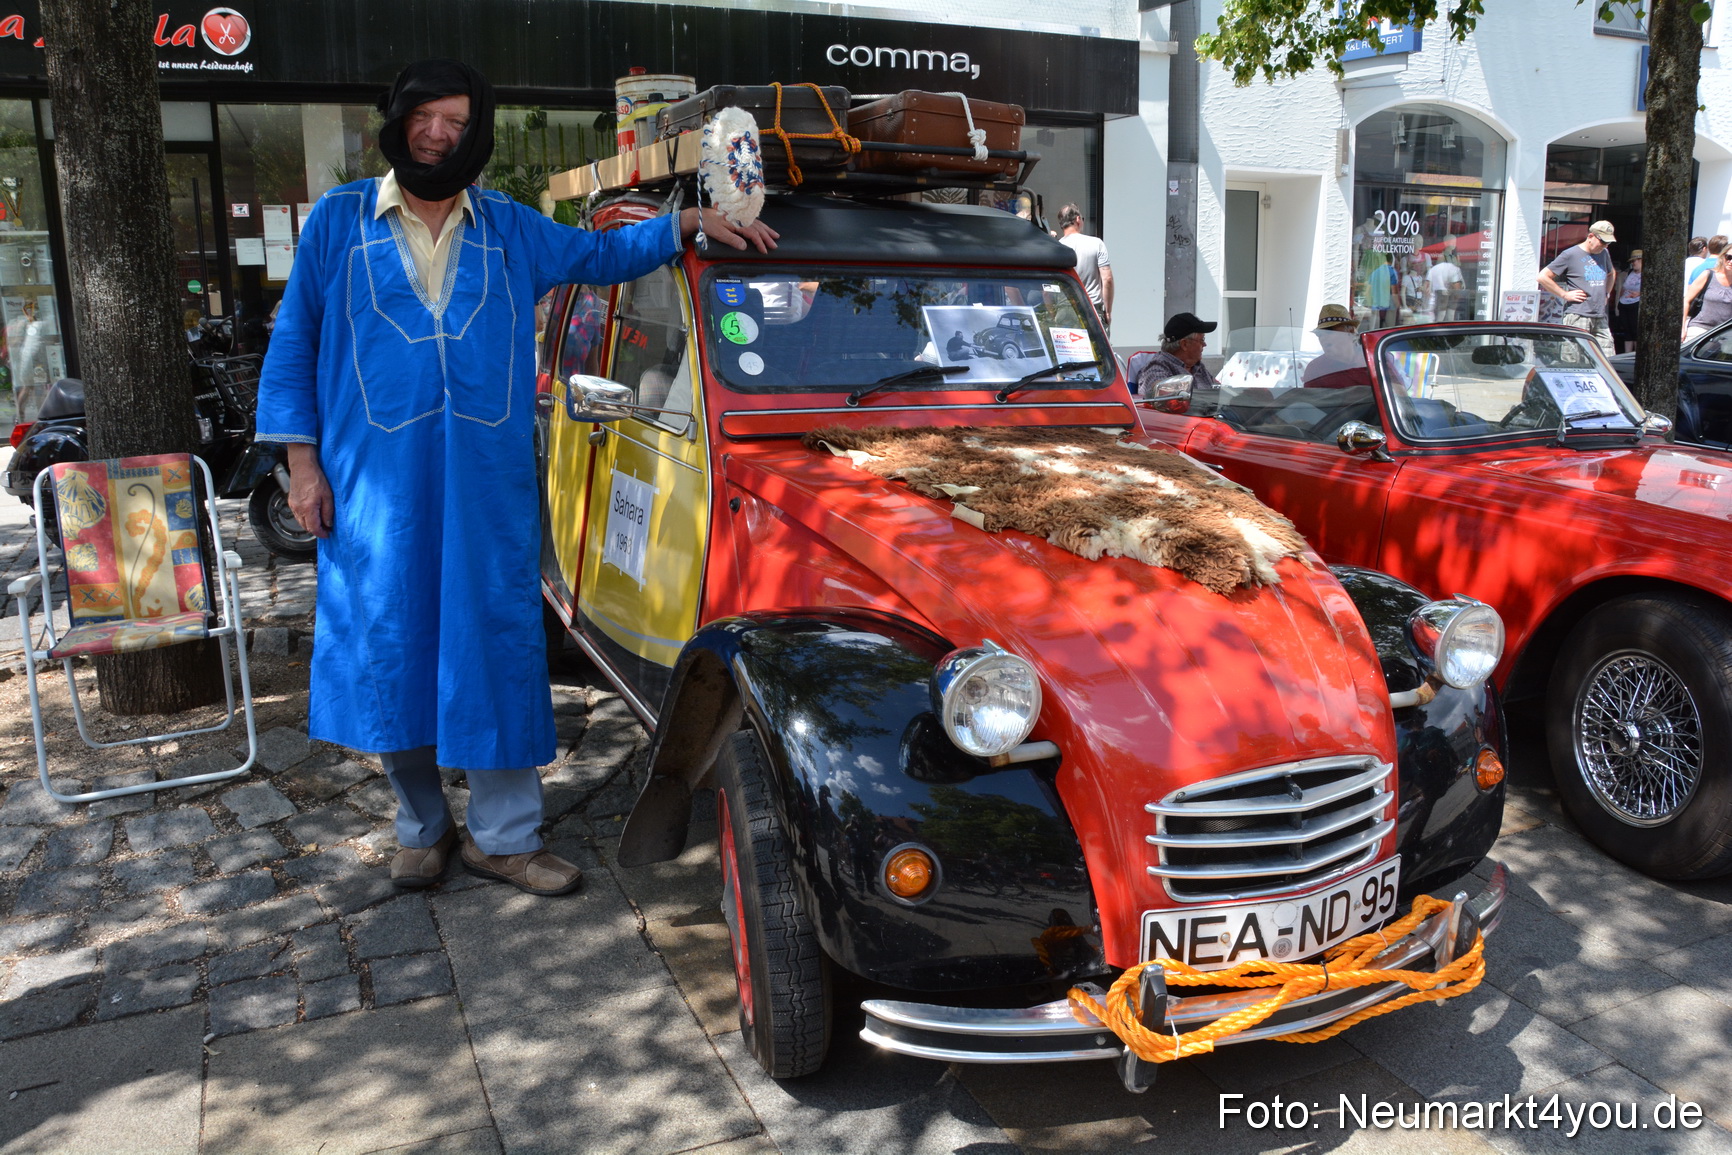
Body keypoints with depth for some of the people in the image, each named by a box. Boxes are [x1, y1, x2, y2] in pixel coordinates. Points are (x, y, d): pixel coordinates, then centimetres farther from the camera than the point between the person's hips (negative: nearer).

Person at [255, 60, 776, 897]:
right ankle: (423, 827, 25)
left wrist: (687, 224, 11)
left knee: (498, 651, 1)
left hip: (489, 485, 1)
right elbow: (293, 343, 7)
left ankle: (503, 838, 12)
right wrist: (302, 462, 0)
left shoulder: (511, 230, 11)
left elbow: (598, 254, 24)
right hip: (376, 485, -1)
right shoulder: (339, 221, 7)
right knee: (391, 652, 6)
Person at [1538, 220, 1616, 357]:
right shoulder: (1570, 255, -4)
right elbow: (1543, 277, -7)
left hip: (1600, 318, 7)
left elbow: (1610, 274, 38)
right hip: (1577, 316, -7)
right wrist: (1565, 295, -8)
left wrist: (1605, 293, 21)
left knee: (1608, 361, 1)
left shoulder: (1604, 254, 18)